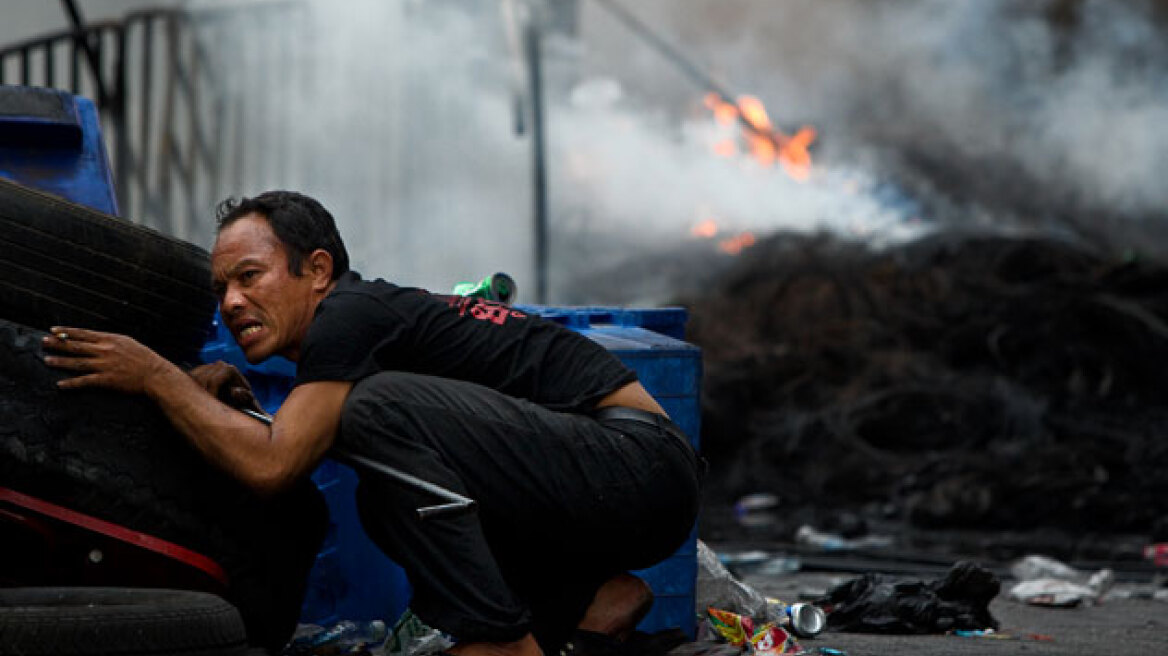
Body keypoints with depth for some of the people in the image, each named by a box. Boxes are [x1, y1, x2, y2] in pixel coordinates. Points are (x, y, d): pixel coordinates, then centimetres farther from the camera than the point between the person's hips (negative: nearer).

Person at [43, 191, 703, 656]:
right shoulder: (380, 309, 17)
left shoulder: (350, 312, -11)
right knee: (389, 502, 19)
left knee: (385, 407, -23)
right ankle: (591, 597, 9)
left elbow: (271, 465, -20)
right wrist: (214, 393, 14)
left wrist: (156, 376, -8)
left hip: (638, 461, -10)